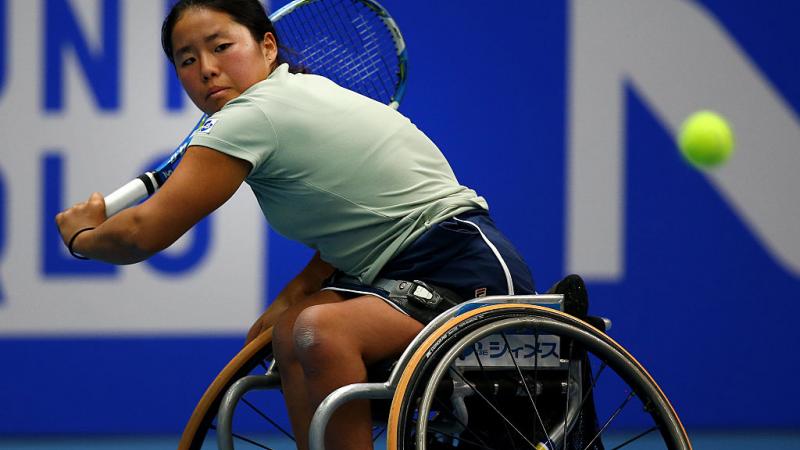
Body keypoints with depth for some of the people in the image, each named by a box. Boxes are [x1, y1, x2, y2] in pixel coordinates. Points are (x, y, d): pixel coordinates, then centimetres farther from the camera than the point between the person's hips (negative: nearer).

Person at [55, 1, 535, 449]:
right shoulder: (306, 91, 14)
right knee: (291, 331, 10)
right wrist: (298, 290, 9)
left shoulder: (253, 115, -14)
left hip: (471, 268, -11)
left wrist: (82, 235, 9)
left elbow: (144, 233, -12)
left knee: (322, 331, -30)